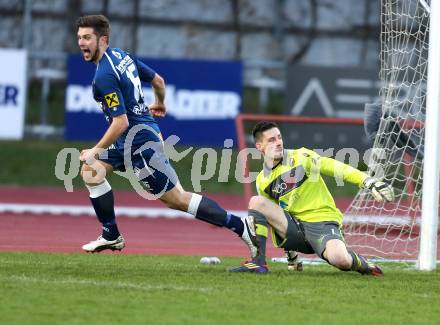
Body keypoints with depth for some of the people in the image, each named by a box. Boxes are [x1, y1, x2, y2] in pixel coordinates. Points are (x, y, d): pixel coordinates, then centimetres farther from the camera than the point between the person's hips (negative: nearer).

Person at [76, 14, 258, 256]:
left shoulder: (104, 77, -23)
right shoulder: (122, 56, 6)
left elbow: (120, 122, -26)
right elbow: (158, 80, 19)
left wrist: (96, 151, -15)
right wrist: (160, 104, 39)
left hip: (138, 141, -10)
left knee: (176, 198, -4)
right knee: (91, 170, 11)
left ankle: (240, 226, -1)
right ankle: (111, 236, 15)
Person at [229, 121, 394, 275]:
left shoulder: (302, 157, -4)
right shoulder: (262, 181, 11)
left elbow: (336, 168, -12)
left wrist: (370, 182, -24)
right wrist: (288, 247, 22)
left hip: (322, 222, -4)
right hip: (293, 229, 4)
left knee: (339, 259, -35)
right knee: (256, 202, -15)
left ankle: (361, 264, 3)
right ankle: (258, 263, -17)